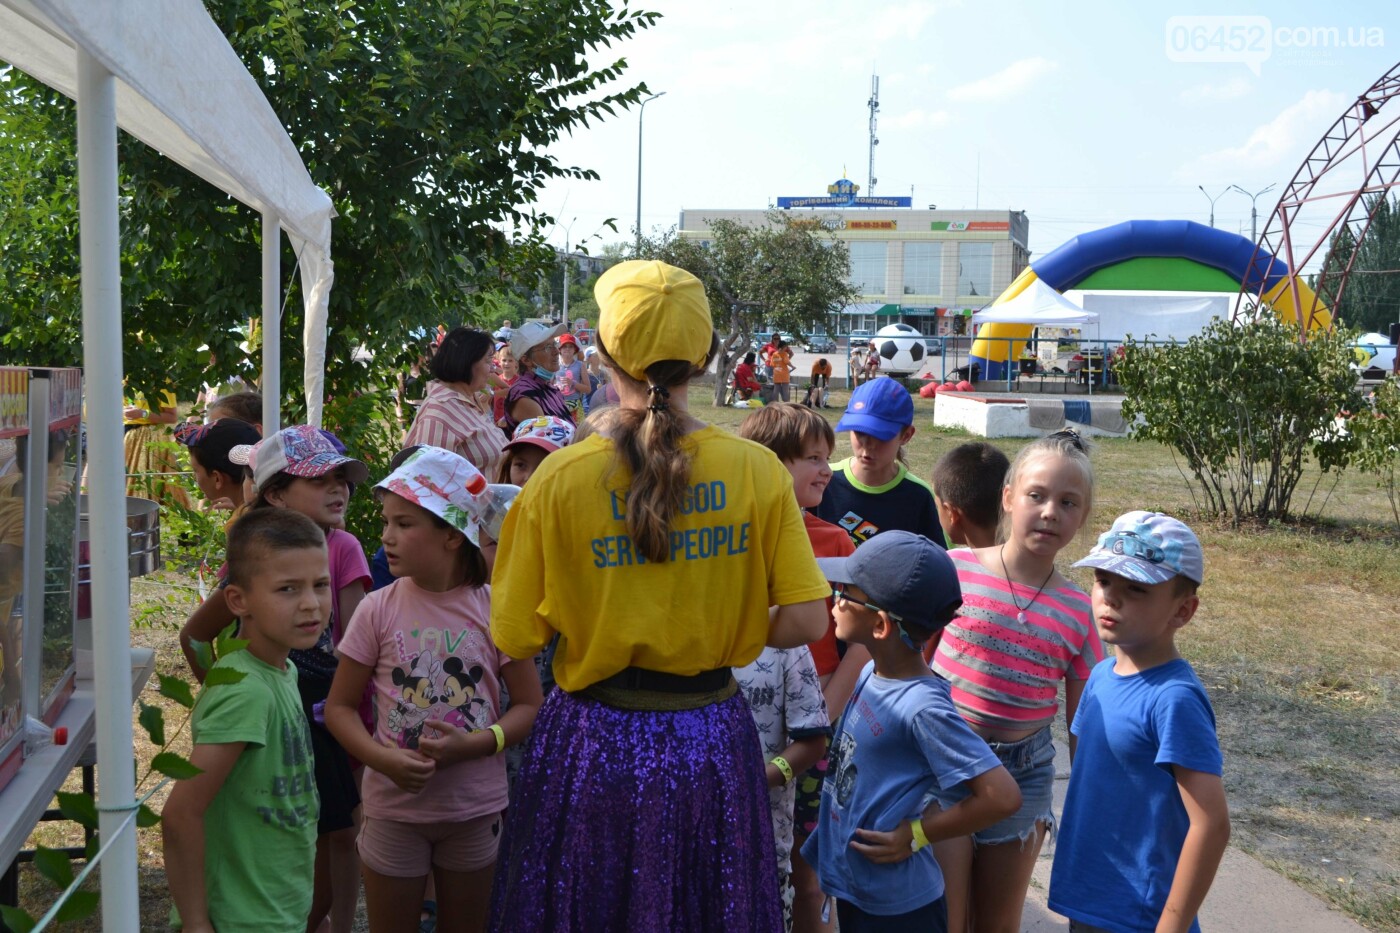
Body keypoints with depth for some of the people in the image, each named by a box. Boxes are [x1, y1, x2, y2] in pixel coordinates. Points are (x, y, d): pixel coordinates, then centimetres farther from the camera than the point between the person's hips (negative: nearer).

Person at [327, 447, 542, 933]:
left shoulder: (493, 608, -9)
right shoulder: (378, 609, -8)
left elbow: (529, 703, -5)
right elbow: (340, 706, -3)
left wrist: (476, 743, -21)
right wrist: (383, 759, -20)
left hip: (475, 806, 0)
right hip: (394, 804, 0)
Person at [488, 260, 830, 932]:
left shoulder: (560, 478, -12)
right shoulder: (756, 470, -10)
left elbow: (514, 639, -9)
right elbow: (806, 622, -10)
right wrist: (716, 636, 6)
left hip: (596, 742, -1)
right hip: (709, 743, 1)